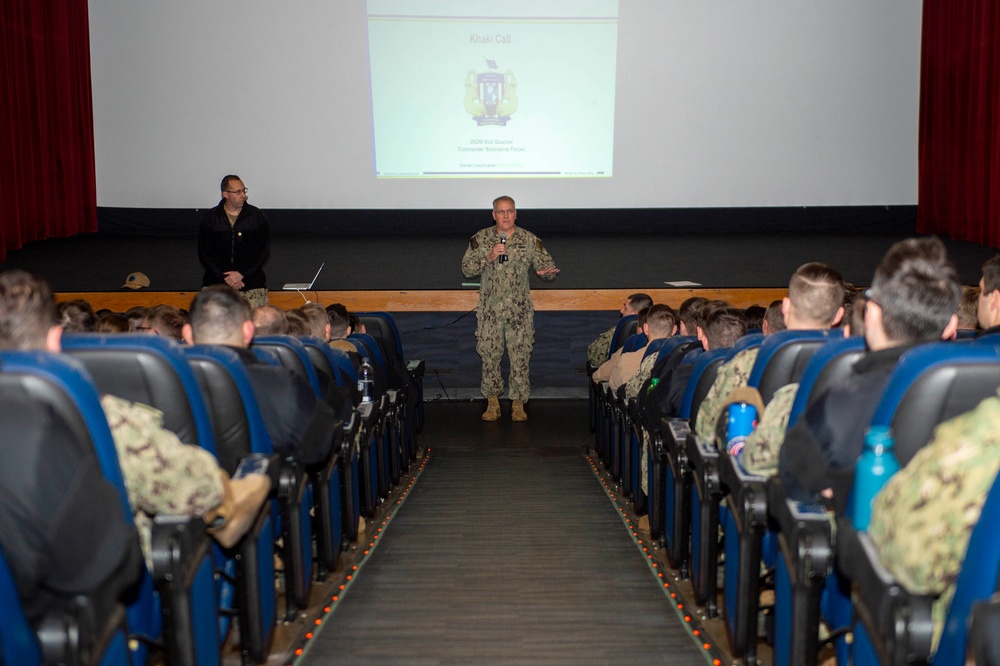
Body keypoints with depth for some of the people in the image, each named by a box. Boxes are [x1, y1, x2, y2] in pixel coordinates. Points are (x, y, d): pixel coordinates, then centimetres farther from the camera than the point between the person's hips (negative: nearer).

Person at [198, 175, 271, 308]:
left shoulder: (256, 216, 5)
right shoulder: (210, 217, 7)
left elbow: (264, 252, 2)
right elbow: (204, 253, 4)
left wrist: (241, 274, -9)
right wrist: (225, 277, -9)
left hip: (251, 282, -1)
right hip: (216, 282, 1)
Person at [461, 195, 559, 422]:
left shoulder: (530, 240, 0)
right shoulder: (480, 239, 0)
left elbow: (548, 266, 1)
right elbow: (466, 269, -2)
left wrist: (547, 272, -23)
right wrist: (488, 258, -17)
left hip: (520, 310, 0)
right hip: (490, 310, 0)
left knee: (520, 357, 2)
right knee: (490, 356, 5)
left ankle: (518, 403, 14)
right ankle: (492, 401, 19)